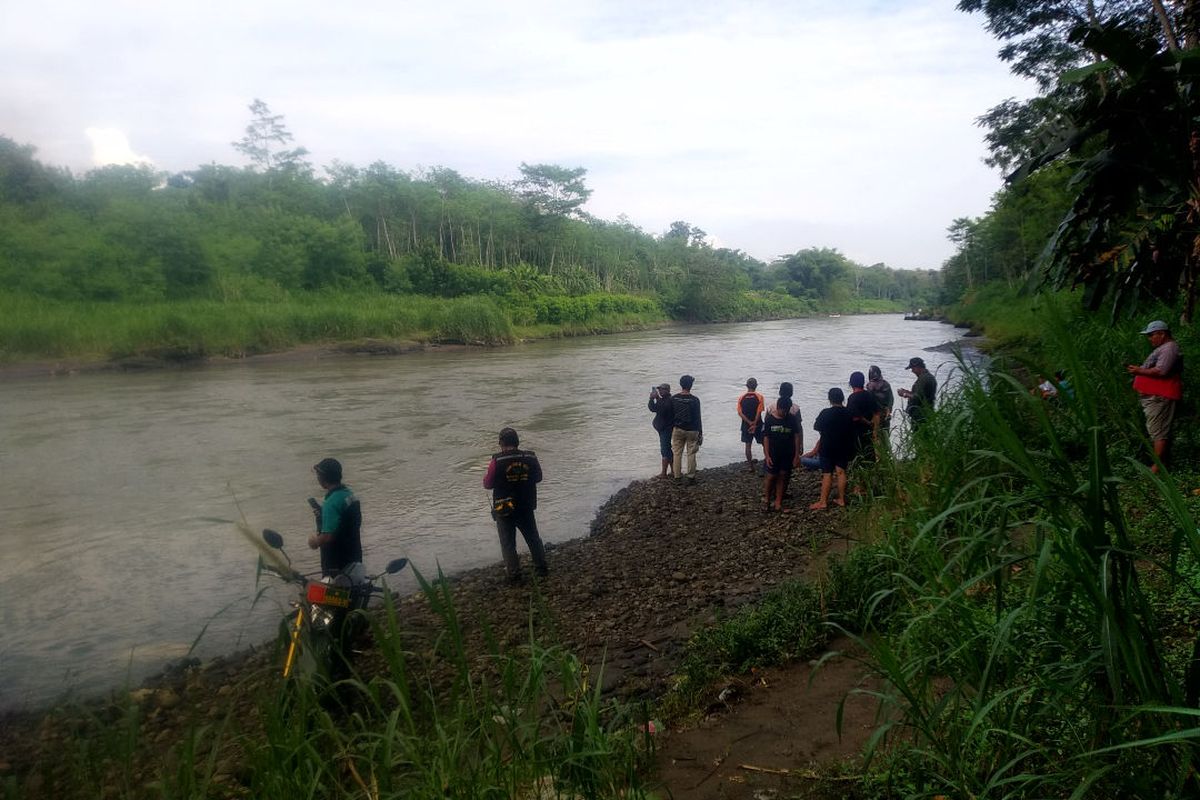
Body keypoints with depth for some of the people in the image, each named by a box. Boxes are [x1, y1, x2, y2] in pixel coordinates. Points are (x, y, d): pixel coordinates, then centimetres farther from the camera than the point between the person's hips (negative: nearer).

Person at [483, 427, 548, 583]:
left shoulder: (497, 461, -18)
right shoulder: (531, 458, -7)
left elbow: (487, 484, -10)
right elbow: (538, 478, 8)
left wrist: (487, 473, 9)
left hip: (504, 510, -3)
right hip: (526, 507, 3)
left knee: (508, 543, 8)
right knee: (533, 538, 19)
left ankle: (514, 574, 7)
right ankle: (541, 567, 26)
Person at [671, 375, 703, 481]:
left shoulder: (673, 398, -5)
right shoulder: (694, 400, -12)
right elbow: (698, 418, -9)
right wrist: (700, 433, -1)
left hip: (678, 429, 2)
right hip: (692, 430, -2)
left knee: (677, 453, 8)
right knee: (691, 454, 7)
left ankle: (676, 476, 10)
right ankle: (691, 476, 11)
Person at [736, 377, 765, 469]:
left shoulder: (741, 397, -2)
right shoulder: (759, 397, -9)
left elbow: (740, 413, -8)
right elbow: (759, 412, -15)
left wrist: (749, 423, -11)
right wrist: (754, 424, -12)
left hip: (746, 425, 2)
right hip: (758, 424, -2)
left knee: (748, 445, 8)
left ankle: (750, 465, 10)